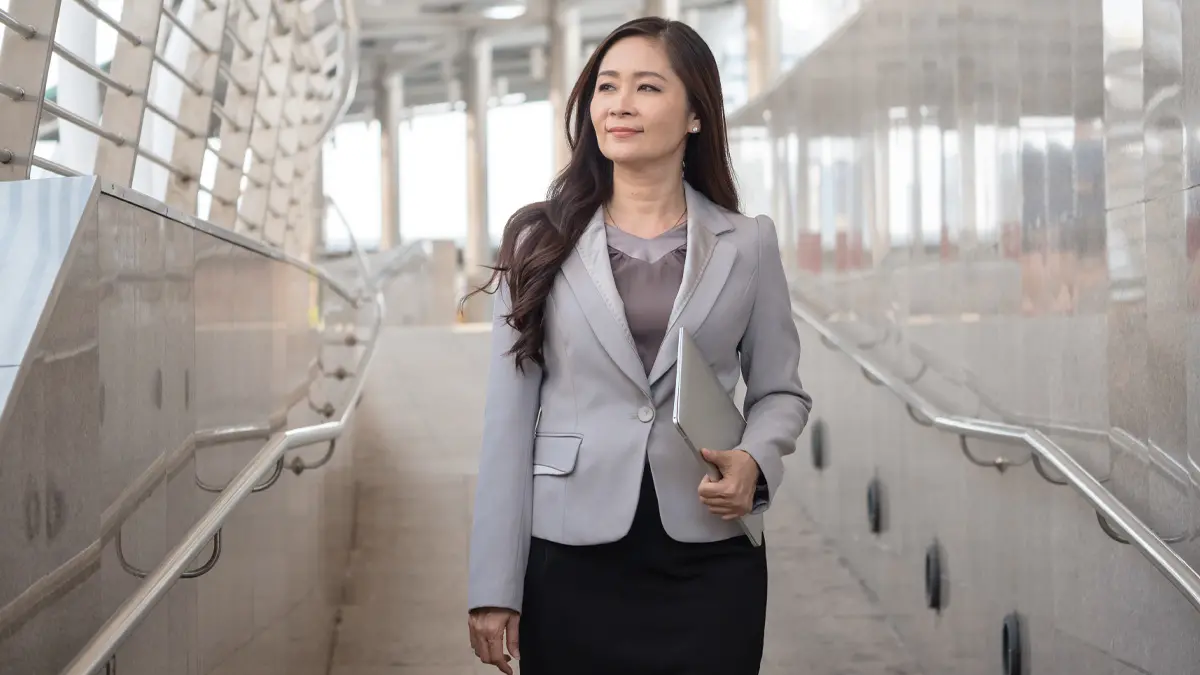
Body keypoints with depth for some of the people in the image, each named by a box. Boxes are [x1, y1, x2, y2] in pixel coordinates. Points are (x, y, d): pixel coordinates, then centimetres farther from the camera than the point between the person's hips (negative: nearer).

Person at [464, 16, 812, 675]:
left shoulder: (748, 242, 5)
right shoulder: (540, 243, 3)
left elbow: (780, 391, 11)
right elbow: (509, 420, 0)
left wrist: (754, 460, -12)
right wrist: (495, 588, -5)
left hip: (712, 563, 0)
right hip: (574, 558, 0)